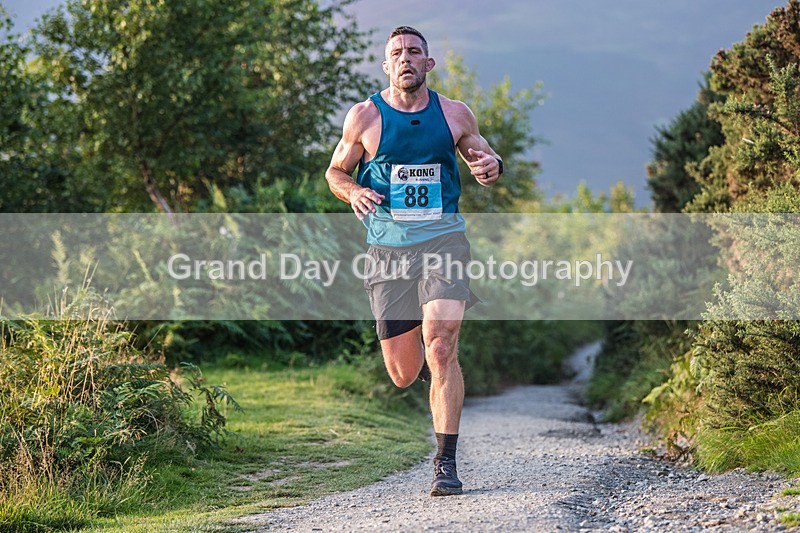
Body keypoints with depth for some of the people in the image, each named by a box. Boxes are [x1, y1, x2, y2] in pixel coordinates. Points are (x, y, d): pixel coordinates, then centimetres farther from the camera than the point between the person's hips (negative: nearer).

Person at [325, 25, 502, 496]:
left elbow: (483, 157, 20)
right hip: (389, 245, 1)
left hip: (443, 238, -1)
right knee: (403, 373, 3)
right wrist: (353, 192, -10)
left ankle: (446, 463, -11)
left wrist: (491, 166, -5)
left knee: (441, 349, -19)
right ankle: (422, 359, 43)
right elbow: (336, 171, 13)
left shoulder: (455, 114, 6)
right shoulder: (365, 116, 3)